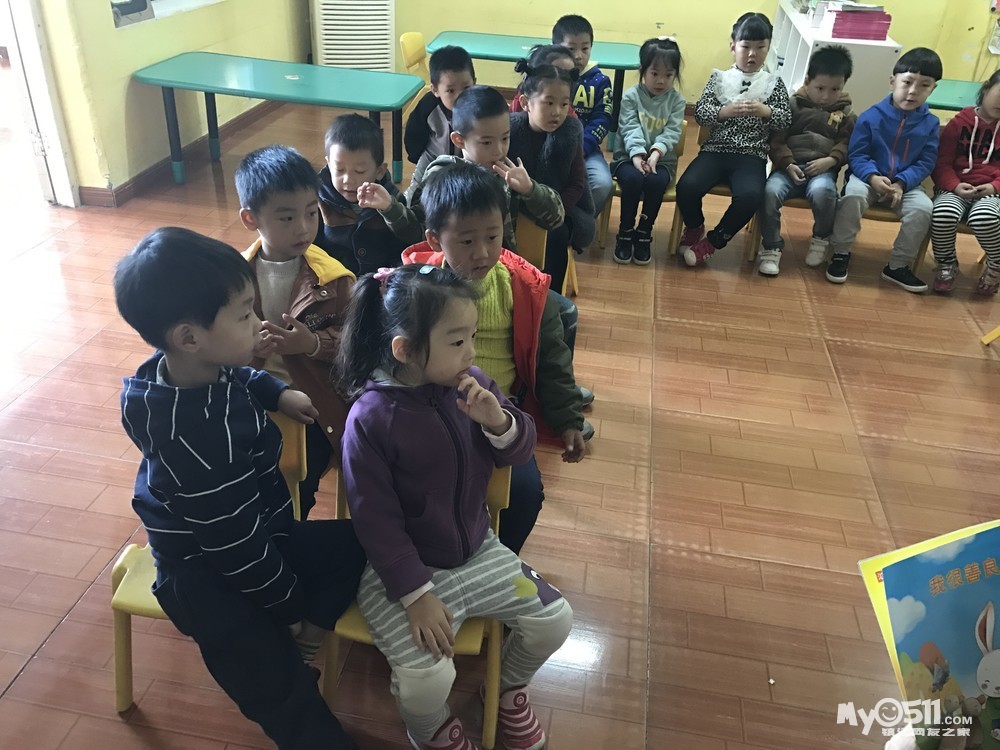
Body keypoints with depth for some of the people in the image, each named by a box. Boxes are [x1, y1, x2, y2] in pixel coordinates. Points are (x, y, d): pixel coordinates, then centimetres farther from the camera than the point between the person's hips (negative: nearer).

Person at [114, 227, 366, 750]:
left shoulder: (195, 370, -9)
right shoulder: (202, 436, -35)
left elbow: (241, 378, 20)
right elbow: (238, 545, -26)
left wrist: (278, 394, 2)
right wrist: (291, 604, -11)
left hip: (253, 539, 9)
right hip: (209, 575, -9)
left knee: (357, 544, 8)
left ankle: (296, 648, 6)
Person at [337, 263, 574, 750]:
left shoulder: (469, 385, -8)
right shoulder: (370, 418, -22)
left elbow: (521, 451, 1)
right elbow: (376, 520, -17)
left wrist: (499, 422, -22)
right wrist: (417, 594, -18)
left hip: (478, 551, 5)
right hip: (405, 567, -5)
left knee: (555, 619, 1)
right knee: (428, 677, -21)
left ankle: (510, 688, 35)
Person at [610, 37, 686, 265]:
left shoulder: (676, 101, 6)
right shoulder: (631, 96, 2)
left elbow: (672, 132, -6)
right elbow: (630, 129, -9)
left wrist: (656, 152, -25)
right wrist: (637, 153, -27)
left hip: (661, 160, 1)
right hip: (629, 157, -1)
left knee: (656, 181, -32)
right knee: (632, 179, -34)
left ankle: (644, 233, -12)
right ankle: (625, 232, -14)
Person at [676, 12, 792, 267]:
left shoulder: (774, 84, 9)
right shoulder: (719, 78, 8)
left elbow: (785, 121, 3)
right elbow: (700, 113, -1)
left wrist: (765, 111, -17)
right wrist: (726, 111, -20)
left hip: (751, 157, 0)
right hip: (715, 151, 1)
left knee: (750, 196, -31)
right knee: (687, 187, -26)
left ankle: (712, 242, -7)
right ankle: (695, 229, 8)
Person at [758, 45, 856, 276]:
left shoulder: (846, 114, 18)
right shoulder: (793, 105, 11)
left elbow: (847, 143, 9)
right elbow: (776, 140, 4)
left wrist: (831, 160, -12)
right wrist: (788, 164, -11)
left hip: (823, 169, 0)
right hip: (790, 166, 0)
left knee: (822, 192, -36)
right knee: (770, 191, -33)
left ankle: (821, 239, -5)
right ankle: (772, 246, -14)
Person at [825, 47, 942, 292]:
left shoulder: (930, 123, 2)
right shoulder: (871, 116, -5)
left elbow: (926, 162, -1)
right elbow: (856, 155, -7)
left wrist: (901, 183, -18)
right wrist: (873, 177, -25)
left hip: (906, 184, 2)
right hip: (869, 178, -2)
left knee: (923, 209, -25)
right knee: (853, 195, -35)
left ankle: (898, 265, -6)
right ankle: (840, 253, -15)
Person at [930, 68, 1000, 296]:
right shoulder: (960, 122, 5)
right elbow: (942, 162, 1)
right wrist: (954, 185, -16)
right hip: (956, 189, 0)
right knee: (943, 215, -35)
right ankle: (947, 264, -5)